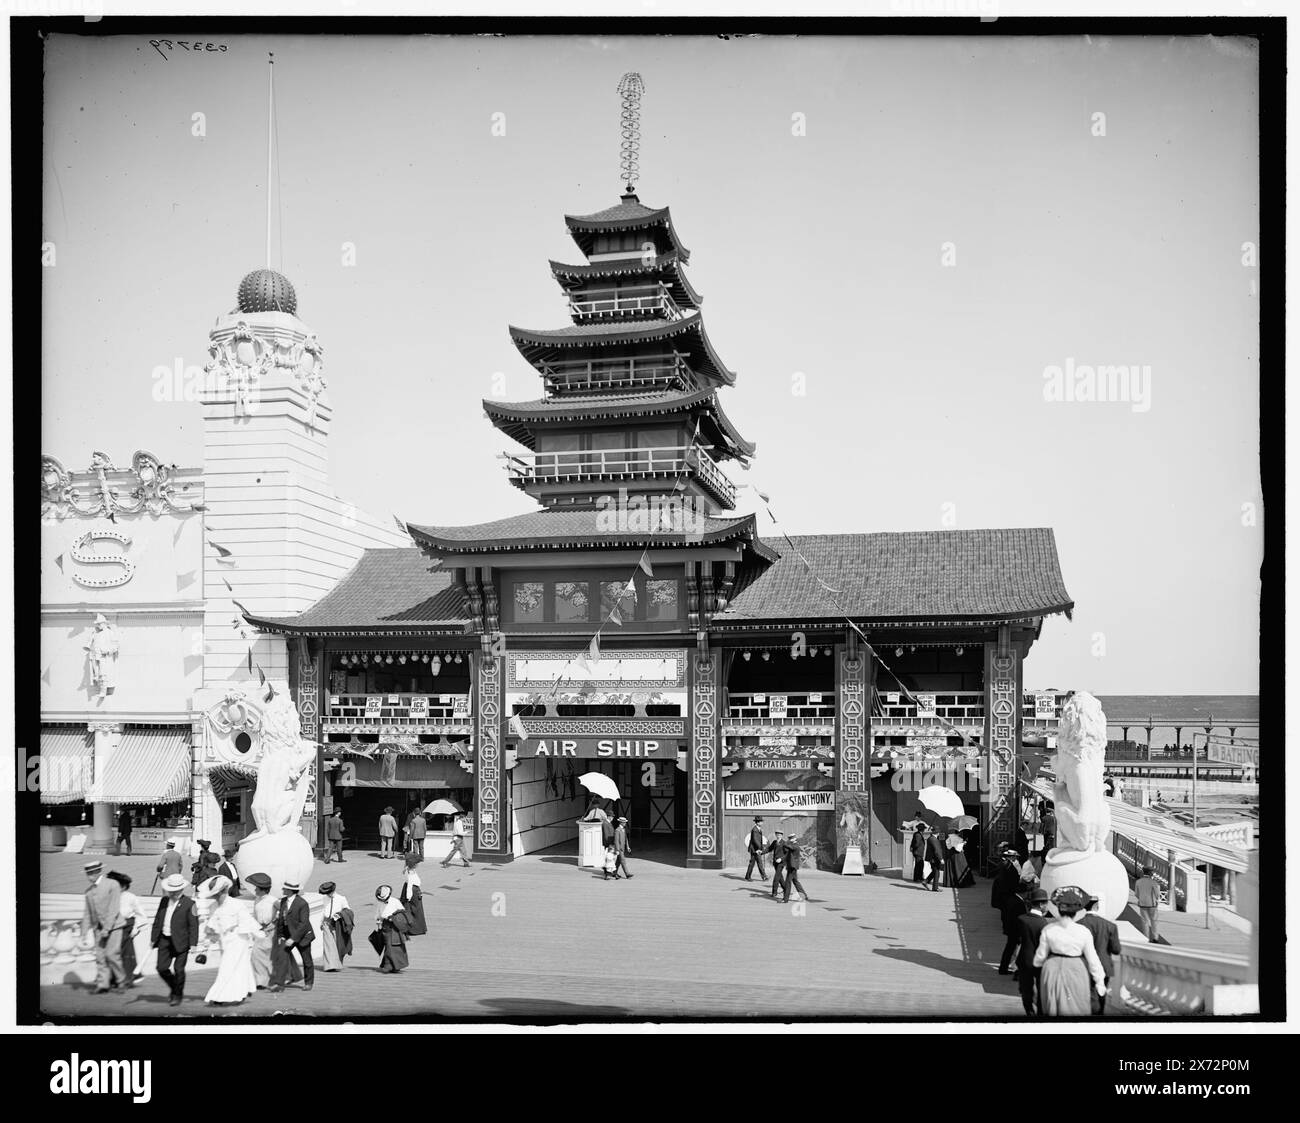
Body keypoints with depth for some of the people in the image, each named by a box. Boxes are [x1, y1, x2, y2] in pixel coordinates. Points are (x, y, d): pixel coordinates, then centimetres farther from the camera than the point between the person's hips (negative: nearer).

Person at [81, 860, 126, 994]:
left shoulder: (112, 885, -10)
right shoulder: (89, 890, 9)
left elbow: (114, 909, -14)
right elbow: (87, 912, 12)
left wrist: (107, 928, -19)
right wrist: (84, 931, 4)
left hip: (113, 927, -6)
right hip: (98, 928, 6)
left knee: (111, 954, -10)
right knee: (100, 956, -1)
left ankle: (122, 980, 7)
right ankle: (103, 984, 2)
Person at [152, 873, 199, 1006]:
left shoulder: (189, 903, -6)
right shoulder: (164, 901, 10)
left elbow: (193, 926, -7)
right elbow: (157, 920, 16)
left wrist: (193, 944, -11)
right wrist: (153, 939, 12)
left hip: (180, 941, -5)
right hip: (164, 940, 5)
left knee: (178, 969, -3)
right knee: (162, 968, 1)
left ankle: (178, 995, 17)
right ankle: (174, 989, 26)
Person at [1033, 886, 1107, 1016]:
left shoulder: (1048, 930, -9)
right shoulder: (1083, 932, -14)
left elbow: (1041, 955, -1)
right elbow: (1092, 959, -7)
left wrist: (1037, 964, 23)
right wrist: (1100, 982, 5)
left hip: (1053, 972, 2)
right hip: (1076, 972, -2)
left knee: (1051, 1010, 16)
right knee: (1075, 1010, 10)